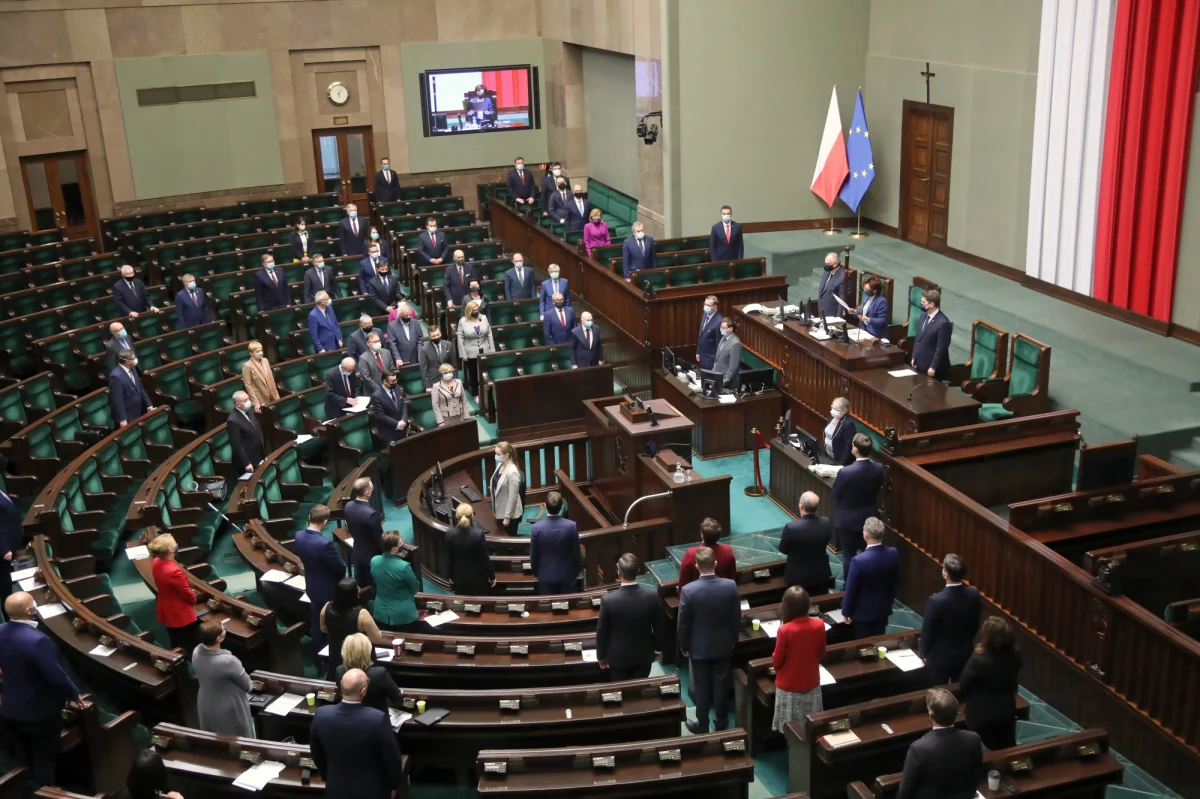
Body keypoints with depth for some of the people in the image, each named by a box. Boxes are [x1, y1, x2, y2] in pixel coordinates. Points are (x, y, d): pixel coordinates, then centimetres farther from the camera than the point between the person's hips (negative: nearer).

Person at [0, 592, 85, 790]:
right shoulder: (38, 640, -33)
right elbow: (57, 675, -26)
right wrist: (73, 694, -7)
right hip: (40, 712, -7)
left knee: (26, 761, 25)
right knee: (44, 762, 13)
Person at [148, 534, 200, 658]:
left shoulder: (156, 563, -10)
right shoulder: (174, 571, -36)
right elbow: (187, 593, -19)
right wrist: (194, 599, 1)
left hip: (166, 611, 8)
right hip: (180, 614, -8)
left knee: (176, 646, 25)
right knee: (189, 648, 10)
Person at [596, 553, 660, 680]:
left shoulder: (608, 599, -24)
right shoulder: (652, 595, -18)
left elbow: (602, 632, -11)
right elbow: (658, 626, -4)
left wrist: (602, 656, 4)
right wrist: (658, 649, 13)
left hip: (618, 656, -1)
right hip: (644, 654, 2)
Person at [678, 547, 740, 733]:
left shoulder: (688, 590, -23)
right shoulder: (730, 586, -16)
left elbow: (683, 623, -13)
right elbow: (736, 618, -4)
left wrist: (683, 645, 3)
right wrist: (733, 639, 13)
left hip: (699, 646, -2)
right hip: (723, 644, 2)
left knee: (701, 686, 12)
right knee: (721, 683, 17)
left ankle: (702, 725, 24)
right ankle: (721, 723, 30)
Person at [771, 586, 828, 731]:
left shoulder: (785, 630, -24)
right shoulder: (819, 624, -14)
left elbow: (777, 661, -13)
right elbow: (821, 654, 3)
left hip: (789, 686, -3)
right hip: (811, 683, 3)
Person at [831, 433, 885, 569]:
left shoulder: (845, 472, -28)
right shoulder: (878, 469, -13)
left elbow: (836, 495, -12)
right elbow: (877, 492, 3)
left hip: (848, 519, -5)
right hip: (870, 517, 5)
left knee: (848, 555, 10)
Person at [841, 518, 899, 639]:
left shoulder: (859, 560, -30)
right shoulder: (893, 553, -14)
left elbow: (851, 590, -18)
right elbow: (895, 582, 2)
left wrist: (846, 612, -4)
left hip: (863, 611, -5)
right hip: (883, 608, 5)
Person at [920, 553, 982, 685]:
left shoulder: (936, 600, -29)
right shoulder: (974, 594, -14)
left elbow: (927, 630, -17)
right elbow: (976, 625, 1)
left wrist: (924, 653, 0)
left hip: (940, 657, -4)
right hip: (965, 654, 5)